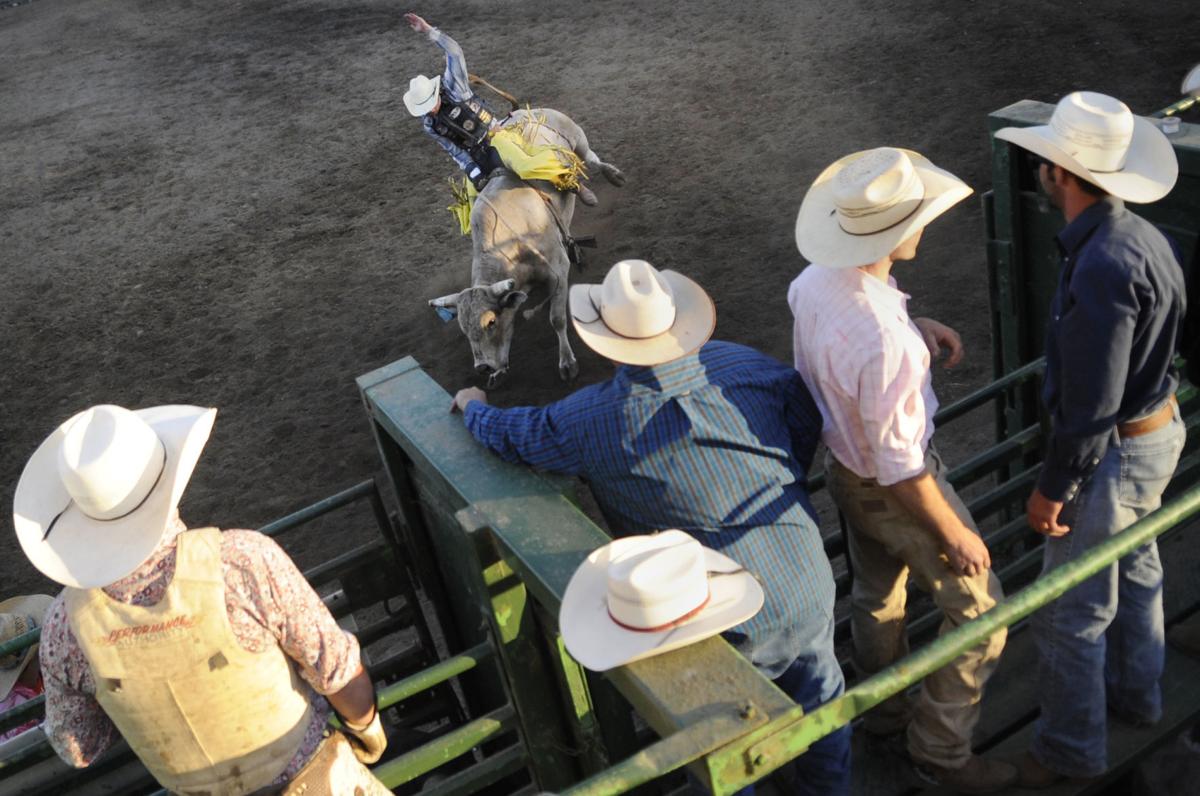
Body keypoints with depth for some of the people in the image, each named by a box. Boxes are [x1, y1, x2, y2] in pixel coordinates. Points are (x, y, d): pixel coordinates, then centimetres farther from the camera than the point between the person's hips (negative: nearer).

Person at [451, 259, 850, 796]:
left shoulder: (589, 422, -16)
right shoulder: (746, 366, -9)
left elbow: (511, 434, 2)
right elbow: (810, 426, 6)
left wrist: (474, 406, 25)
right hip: (810, 593, 4)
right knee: (819, 699, 29)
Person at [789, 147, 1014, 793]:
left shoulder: (813, 280, -15)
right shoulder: (885, 345, -40)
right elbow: (900, 467, -28)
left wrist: (914, 325, -2)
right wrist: (955, 533, -14)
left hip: (842, 465, 8)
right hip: (892, 492, -8)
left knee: (875, 594, 29)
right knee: (977, 610, 13)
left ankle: (883, 710, 52)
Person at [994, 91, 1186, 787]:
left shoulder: (1102, 266, -32)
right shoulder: (1142, 236, -2)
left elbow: (1092, 404, -29)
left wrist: (1053, 489, -18)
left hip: (1117, 450, -10)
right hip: (1159, 425, 10)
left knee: (1070, 611, 5)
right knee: (1136, 568, 28)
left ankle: (1070, 750, 23)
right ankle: (1137, 693, 49)